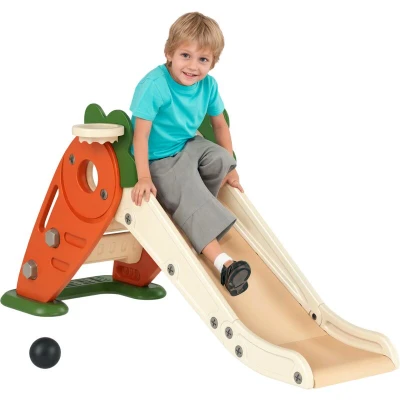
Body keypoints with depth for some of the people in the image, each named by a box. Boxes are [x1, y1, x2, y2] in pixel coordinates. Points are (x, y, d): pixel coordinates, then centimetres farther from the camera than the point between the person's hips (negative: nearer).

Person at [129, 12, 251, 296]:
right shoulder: (154, 85, -24)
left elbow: (220, 125, 9)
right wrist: (144, 178, -30)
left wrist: (230, 168, 11)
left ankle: (202, 211, 1)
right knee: (189, 197, -24)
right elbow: (141, 134, -24)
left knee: (221, 158, -22)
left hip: (189, 148, 6)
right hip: (160, 162, -6)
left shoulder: (209, 85, -5)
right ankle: (223, 263, -32)